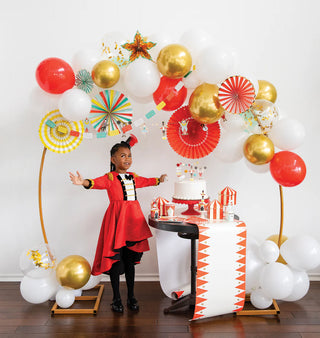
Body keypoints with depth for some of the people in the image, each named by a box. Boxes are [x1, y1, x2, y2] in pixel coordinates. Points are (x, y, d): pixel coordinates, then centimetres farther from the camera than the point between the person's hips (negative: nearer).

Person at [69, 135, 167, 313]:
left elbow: (147, 181, 34)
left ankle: (131, 297, 25)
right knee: (115, 259, 2)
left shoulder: (133, 177, 14)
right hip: (116, 219, -5)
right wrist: (84, 182, -48)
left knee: (130, 260, 13)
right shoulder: (110, 178, -6)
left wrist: (159, 179, 50)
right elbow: (98, 182, -27)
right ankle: (116, 298, 18)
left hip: (134, 218, 5)